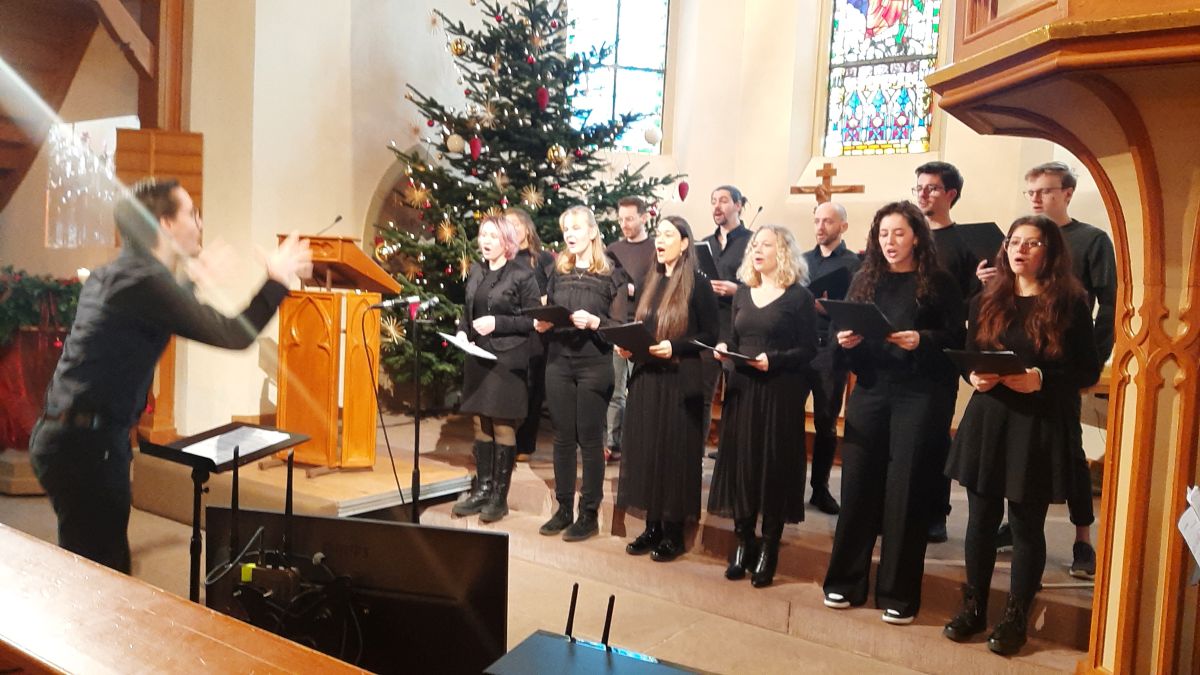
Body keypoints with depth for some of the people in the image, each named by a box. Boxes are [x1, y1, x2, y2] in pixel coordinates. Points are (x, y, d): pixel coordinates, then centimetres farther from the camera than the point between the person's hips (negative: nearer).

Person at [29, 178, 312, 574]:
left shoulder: (115, 273, 12)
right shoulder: (144, 281, -17)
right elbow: (235, 335, -18)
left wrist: (188, 279, 35)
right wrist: (277, 279, -6)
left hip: (67, 435, 10)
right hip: (86, 445, -10)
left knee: (90, 565, 17)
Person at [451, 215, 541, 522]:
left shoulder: (522, 275, -7)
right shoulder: (476, 272, 11)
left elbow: (534, 319, -9)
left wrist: (497, 323, -17)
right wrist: (462, 331, 1)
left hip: (507, 361, -6)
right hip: (478, 358, 6)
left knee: (503, 427, 0)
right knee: (481, 425, 11)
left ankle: (500, 497, 10)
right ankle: (482, 489, 21)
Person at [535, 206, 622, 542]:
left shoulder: (609, 274, -3)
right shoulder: (559, 272, 12)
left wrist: (594, 322, -22)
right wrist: (542, 323, -3)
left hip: (594, 365, -5)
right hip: (559, 362, 5)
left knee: (590, 439, 1)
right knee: (562, 437, 9)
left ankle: (589, 513, 11)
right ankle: (563, 509, 19)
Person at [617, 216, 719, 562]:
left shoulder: (697, 284, -6)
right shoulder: (652, 282, 14)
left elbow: (710, 336, -8)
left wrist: (674, 347, -21)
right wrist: (627, 345, 0)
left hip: (680, 379, -6)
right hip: (646, 377, 6)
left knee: (675, 452, -1)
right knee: (645, 449, 7)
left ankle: (674, 532, 9)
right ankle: (652, 527, 17)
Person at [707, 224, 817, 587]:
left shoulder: (799, 297, -4)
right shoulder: (743, 292, 12)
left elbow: (808, 350, -8)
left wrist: (774, 360, -21)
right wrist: (723, 348, -5)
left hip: (779, 393, -5)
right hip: (742, 389, 5)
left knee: (774, 467, 0)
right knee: (739, 464, 5)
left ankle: (768, 551, 11)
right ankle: (743, 544, 18)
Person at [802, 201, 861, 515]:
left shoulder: (853, 263, 1)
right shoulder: (802, 260, 15)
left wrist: (828, 307, -22)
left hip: (830, 350, -3)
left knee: (826, 421, 6)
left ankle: (820, 486, 17)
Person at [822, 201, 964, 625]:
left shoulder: (939, 283, 2)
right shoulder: (865, 279, 11)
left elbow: (956, 340, -2)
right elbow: (842, 332, 11)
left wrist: (922, 340, -19)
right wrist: (844, 340, -10)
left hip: (917, 397, -3)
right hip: (869, 393, 3)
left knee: (905, 489, 0)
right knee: (858, 485, 3)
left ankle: (899, 593, 10)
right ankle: (846, 581, 15)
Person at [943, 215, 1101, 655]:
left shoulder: (1069, 303, -4)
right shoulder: (986, 301, 9)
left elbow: (1088, 371, -4)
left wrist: (1042, 380, -20)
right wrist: (974, 377, -9)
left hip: (1041, 426, -3)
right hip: (987, 419, 4)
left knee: (1027, 525, 6)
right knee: (981, 519, 10)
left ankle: (1016, 617, 20)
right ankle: (974, 607, 25)